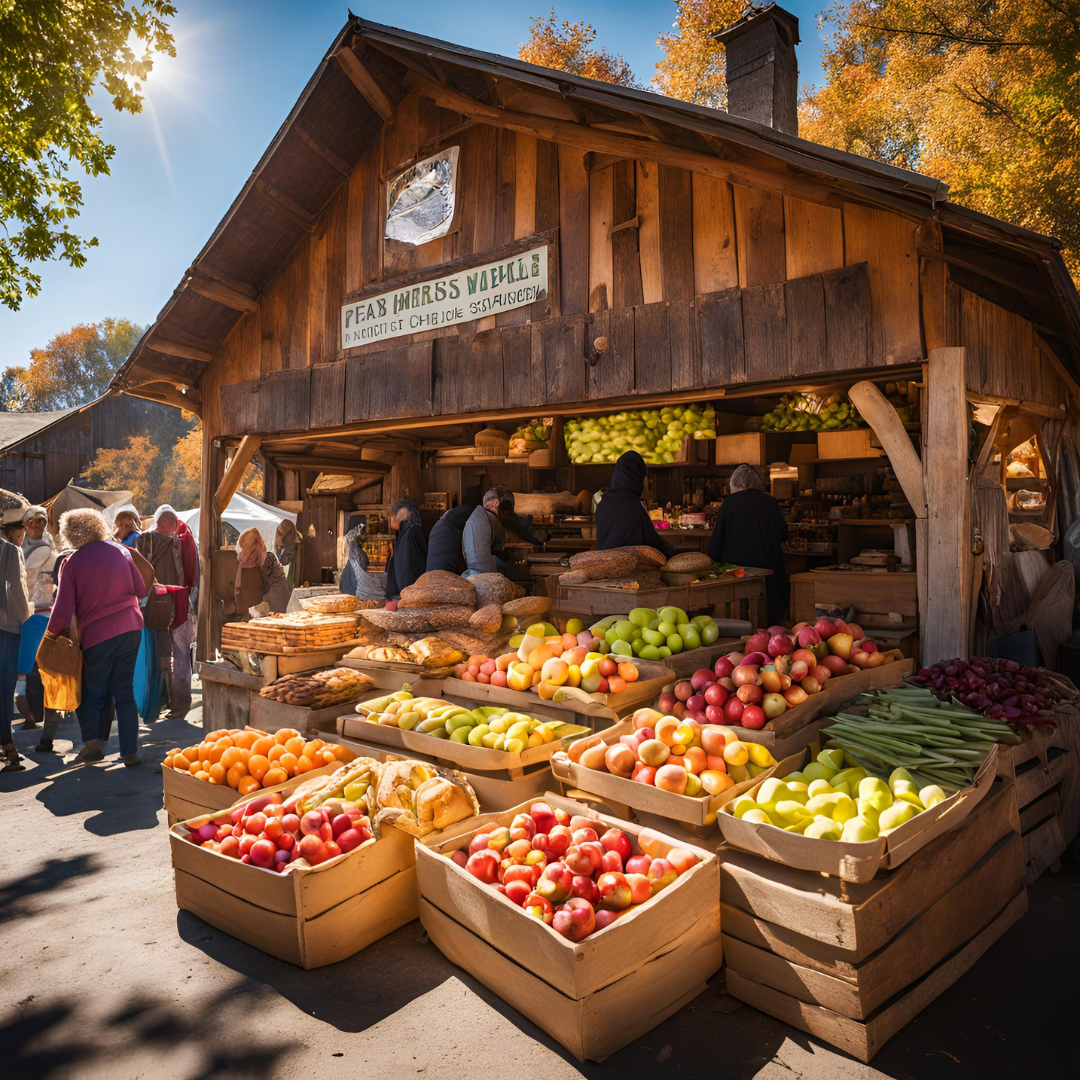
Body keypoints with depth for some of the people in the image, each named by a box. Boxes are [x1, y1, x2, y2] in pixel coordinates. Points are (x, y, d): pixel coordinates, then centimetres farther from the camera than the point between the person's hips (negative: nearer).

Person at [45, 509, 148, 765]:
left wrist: (51, 634, 9)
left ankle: (92, 743, 5)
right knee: (125, 691, 10)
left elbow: (63, 611, -8)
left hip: (97, 635, -3)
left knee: (91, 693, 17)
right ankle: (130, 752, 9)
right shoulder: (120, 551, 4)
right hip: (131, 629, 3)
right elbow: (141, 590, 9)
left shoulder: (72, 563, -5)